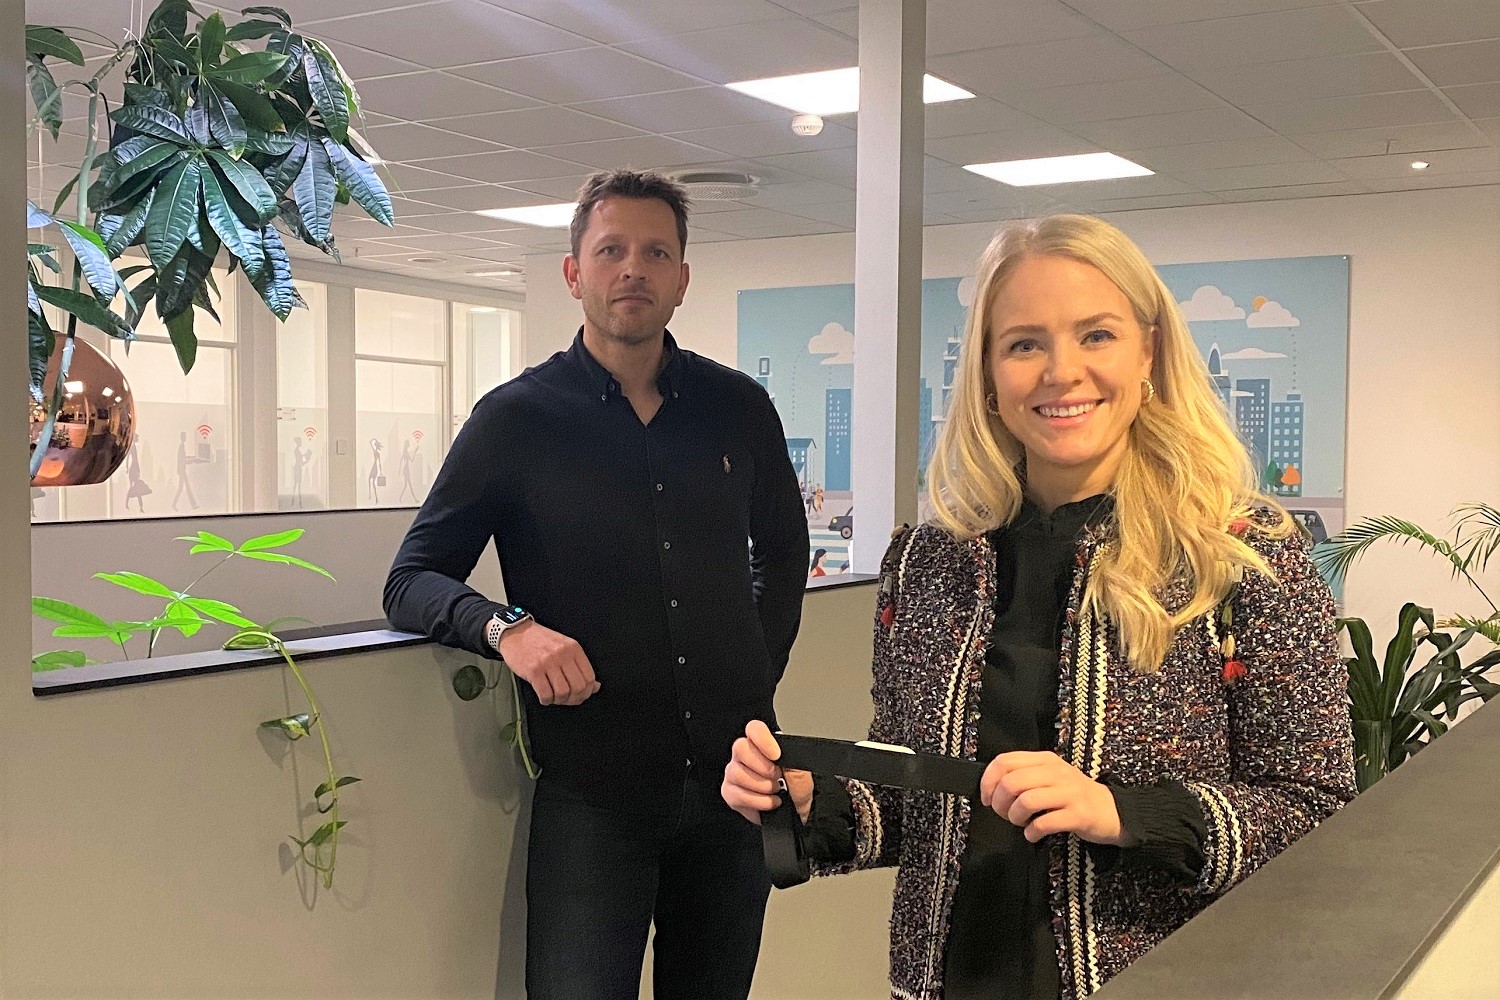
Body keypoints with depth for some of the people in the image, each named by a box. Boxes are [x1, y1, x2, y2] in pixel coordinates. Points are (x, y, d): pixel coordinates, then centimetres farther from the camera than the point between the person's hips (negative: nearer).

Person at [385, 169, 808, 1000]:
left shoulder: (738, 409, 5)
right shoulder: (516, 418, -4)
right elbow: (412, 582, -3)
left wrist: (760, 672, 9)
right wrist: (506, 626, -23)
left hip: (735, 777, 3)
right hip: (592, 792, -3)